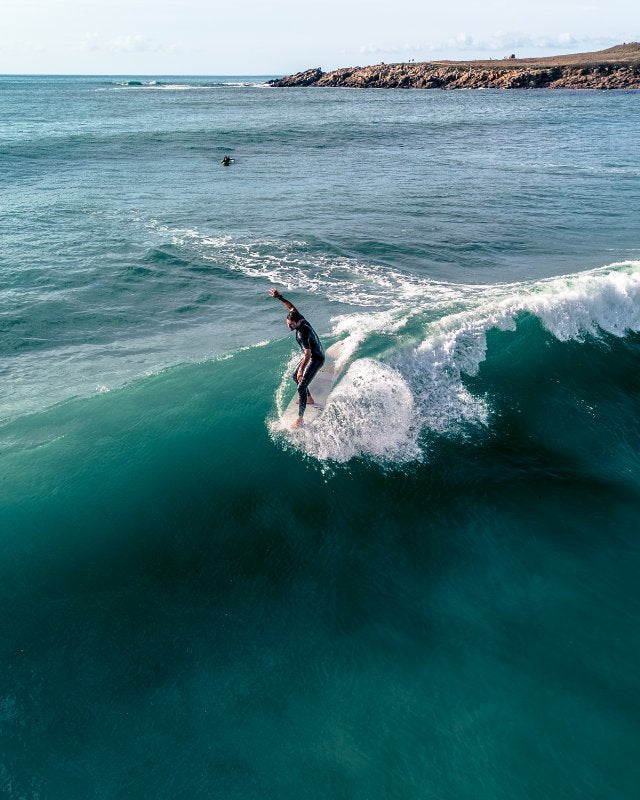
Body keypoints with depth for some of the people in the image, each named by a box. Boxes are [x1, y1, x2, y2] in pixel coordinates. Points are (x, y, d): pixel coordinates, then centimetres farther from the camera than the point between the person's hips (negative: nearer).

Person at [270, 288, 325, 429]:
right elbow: (292, 307, 12)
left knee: (301, 387, -15)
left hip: (316, 359, -10)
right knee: (295, 376, 26)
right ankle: (309, 399, 42)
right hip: (311, 355, 10)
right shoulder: (301, 319, -7)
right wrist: (279, 297, 9)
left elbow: (307, 354, -40)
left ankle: (300, 418, -11)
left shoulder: (302, 333, -32)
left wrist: (301, 370, -45)